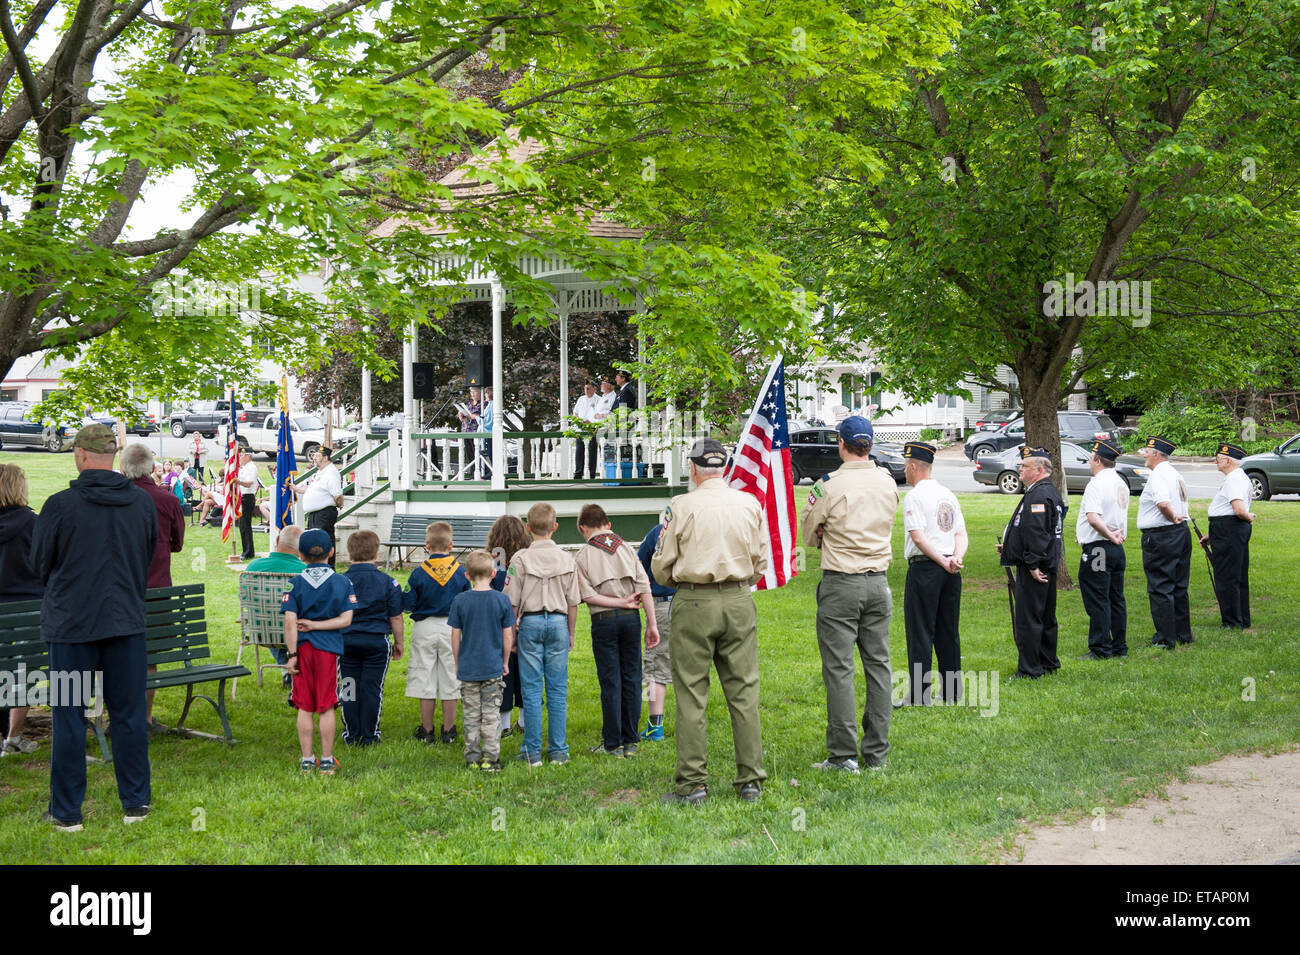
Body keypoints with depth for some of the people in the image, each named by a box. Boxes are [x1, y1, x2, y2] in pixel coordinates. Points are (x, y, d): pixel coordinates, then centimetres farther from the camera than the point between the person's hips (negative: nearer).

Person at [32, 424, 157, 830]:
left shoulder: (60, 505, -12)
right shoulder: (143, 503, -1)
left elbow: (40, 564, 1)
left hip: (71, 623, -3)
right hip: (127, 621, 3)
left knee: (69, 719, 6)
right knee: (129, 714, 11)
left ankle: (66, 812, 13)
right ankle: (135, 803, 17)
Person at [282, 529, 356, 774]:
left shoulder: (295, 583, -2)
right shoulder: (343, 582, 0)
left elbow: (290, 621, -9)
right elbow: (346, 619, -7)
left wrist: (292, 654, -7)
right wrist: (316, 625, -4)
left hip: (303, 647, 0)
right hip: (328, 648, 0)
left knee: (304, 708, 9)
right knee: (326, 707, 6)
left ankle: (307, 760, 13)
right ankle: (327, 760, 10)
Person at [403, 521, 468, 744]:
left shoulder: (419, 573, -8)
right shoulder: (461, 572, -4)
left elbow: (407, 606, -6)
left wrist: (401, 593, 15)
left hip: (425, 628, -1)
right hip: (452, 629, 1)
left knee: (425, 680, 6)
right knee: (450, 680, 8)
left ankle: (427, 731, 10)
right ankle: (449, 731, 12)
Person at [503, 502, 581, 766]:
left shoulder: (521, 559, -5)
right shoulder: (566, 559, 2)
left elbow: (512, 602, -4)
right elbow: (573, 602, 6)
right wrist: (570, 633, 17)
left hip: (531, 622, -2)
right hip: (559, 622, 2)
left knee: (531, 690, 3)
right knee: (557, 690, 6)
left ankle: (533, 751, 4)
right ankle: (558, 750, 9)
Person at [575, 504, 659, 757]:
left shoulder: (582, 557, 1)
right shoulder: (626, 548, 8)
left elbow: (587, 595, -12)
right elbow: (644, 588, 1)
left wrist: (621, 602, -7)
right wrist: (652, 623, 1)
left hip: (604, 621, -2)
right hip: (631, 619, 3)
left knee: (610, 682, 1)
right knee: (631, 678, 8)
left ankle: (612, 744, 4)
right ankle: (629, 742, 13)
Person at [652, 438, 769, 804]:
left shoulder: (681, 506, -6)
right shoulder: (750, 504, 3)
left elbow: (661, 567, -1)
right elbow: (761, 561, 10)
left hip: (693, 604, -3)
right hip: (740, 602, 3)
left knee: (691, 695, 2)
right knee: (744, 691, 7)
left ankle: (692, 784, 3)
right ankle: (751, 781, 10)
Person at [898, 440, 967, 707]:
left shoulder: (914, 496, -9)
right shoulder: (948, 495, 15)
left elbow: (918, 537, -18)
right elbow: (961, 534, 11)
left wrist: (943, 562, -13)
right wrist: (956, 558, -5)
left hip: (924, 567, -7)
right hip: (951, 572, 7)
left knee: (920, 633, -3)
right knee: (948, 632, 12)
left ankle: (919, 696, -3)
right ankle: (951, 692, 17)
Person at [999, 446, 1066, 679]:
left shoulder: (1038, 496, -18)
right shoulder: (1049, 492, 17)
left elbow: (1036, 533, -24)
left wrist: (1033, 565, -23)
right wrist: (1009, 546, 22)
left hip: (1034, 570, -11)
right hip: (1046, 567, 11)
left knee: (1028, 619, -6)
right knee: (1046, 617, 17)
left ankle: (1029, 669, -2)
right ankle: (1048, 663, 27)